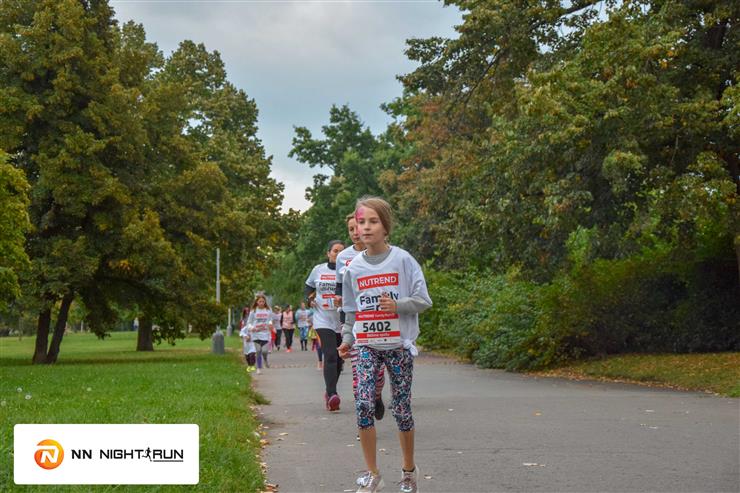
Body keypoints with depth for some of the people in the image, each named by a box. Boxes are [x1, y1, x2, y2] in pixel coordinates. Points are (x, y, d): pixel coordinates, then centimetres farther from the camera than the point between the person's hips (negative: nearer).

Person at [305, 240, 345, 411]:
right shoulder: (318, 270, 7)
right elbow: (308, 288, 20)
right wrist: (309, 299, 1)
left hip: (343, 322, 1)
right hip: (323, 320, -1)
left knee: (339, 359, 9)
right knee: (330, 356, -16)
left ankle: (329, 393, 27)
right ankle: (332, 394, -23)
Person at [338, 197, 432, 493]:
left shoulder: (403, 260, -6)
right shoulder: (353, 268, 4)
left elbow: (423, 300, -7)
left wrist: (397, 305, -22)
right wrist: (347, 339, 6)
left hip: (399, 345, -2)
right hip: (367, 346, 2)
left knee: (401, 409, 2)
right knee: (363, 405, -11)